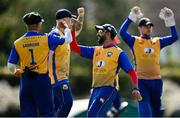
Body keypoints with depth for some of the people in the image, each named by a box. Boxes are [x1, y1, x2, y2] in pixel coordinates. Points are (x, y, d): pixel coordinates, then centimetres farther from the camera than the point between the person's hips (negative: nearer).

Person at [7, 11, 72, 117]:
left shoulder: (18, 43, 1)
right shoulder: (46, 39, -6)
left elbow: (11, 66, 2)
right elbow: (68, 39, 4)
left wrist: (16, 71, 26)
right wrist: (67, 28, 26)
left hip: (25, 80, 3)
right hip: (42, 80, -3)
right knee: (47, 112, 3)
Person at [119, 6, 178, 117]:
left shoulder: (158, 42, 13)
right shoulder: (135, 41, 5)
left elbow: (174, 37, 6)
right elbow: (122, 32, -10)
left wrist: (170, 21, -4)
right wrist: (132, 17, -15)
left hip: (156, 80, 4)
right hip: (141, 80, -4)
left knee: (156, 107, 14)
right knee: (144, 107, -13)